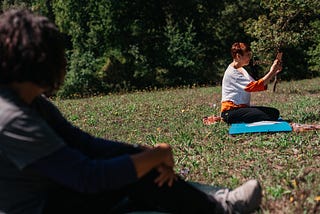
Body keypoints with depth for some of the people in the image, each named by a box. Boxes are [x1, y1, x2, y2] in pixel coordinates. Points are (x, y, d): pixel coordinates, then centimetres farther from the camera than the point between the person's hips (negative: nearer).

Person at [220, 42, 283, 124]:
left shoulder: (241, 70, 18)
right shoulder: (231, 72, -14)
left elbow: (261, 84, 10)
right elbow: (254, 86, -22)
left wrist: (274, 72, 0)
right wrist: (271, 72, -19)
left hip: (243, 107, 10)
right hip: (230, 111, -10)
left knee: (274, 112, -6)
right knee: (264, 116, -31)